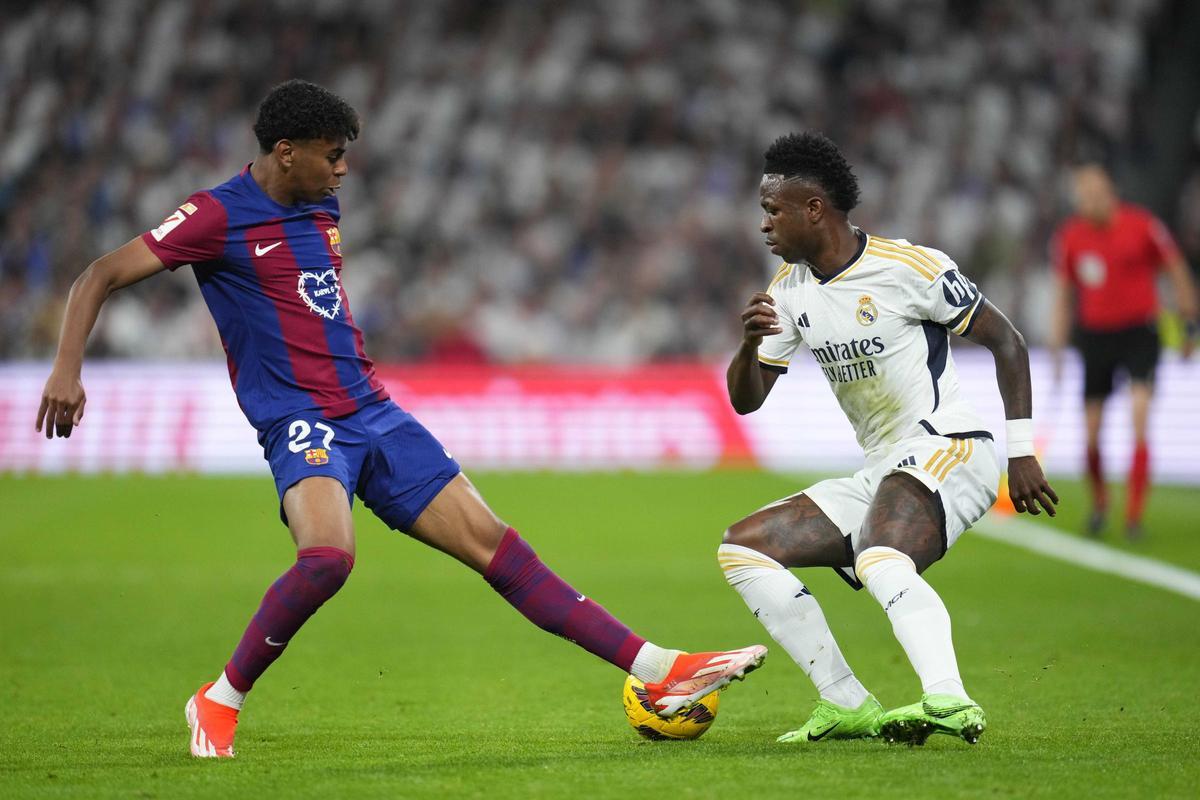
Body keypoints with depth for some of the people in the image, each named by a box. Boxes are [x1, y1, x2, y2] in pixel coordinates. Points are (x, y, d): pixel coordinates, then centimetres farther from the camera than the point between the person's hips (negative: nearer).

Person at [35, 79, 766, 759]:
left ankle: (657, 669, -2)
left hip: (372, 413, 7)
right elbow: (102, 277, -10)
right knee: (328, 556, -34)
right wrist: (67, 370, -21)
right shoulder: (220, 216, -9)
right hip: (300, 422, -7)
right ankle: (220, 702, -14)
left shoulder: (323, 206, 13)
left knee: (491, 540, 1)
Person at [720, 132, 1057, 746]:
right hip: (879, 474, 9)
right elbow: (745, 400, 11)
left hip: (948, 449, -9)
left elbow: (1005, 341, -4)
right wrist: (750, 342, -11)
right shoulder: (790, 289, 11)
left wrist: (1021, 453, -8)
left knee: (879, 561, -37)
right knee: (741, 549, 2)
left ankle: (950, 701, -56)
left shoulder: (909, 267, -10)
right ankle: (847, 705, -6)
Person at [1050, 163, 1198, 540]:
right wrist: (1056, 349, 6)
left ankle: (1134, 514, -17)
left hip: (1140, 333, -3)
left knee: (1139, 418, -19)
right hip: (1095, 335, 3)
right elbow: (1062, 296, 9)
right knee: (1091, 434, 2)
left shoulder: (1142, 225, -10)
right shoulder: (1069, 237, -1)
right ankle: (1098, 502, 29)